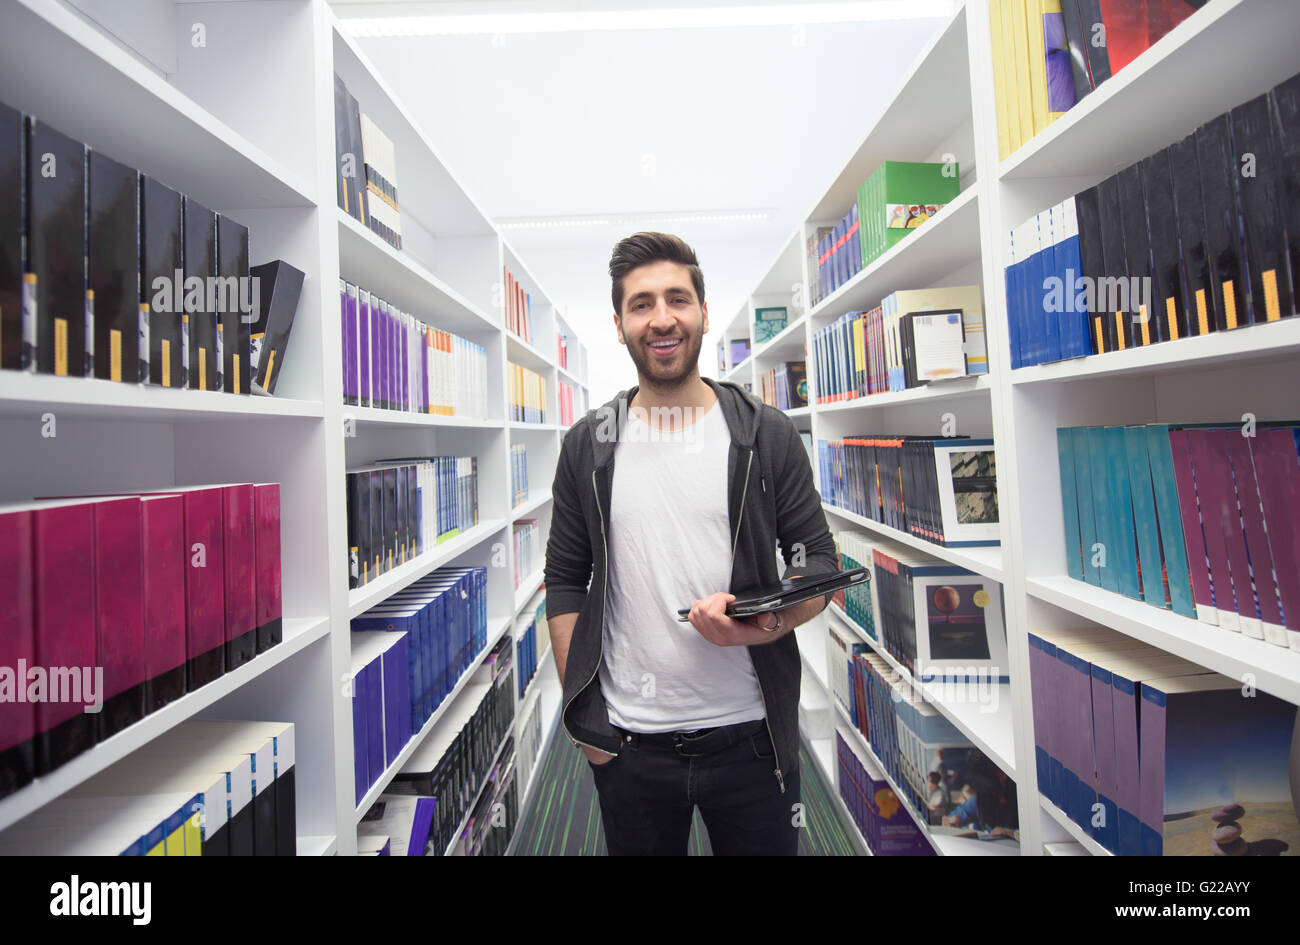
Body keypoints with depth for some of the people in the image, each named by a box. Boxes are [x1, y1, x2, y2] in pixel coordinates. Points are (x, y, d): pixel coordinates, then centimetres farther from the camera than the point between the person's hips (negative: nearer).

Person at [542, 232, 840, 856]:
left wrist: (766, 624, -18)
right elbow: (564, 582, 5)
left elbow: (818, 559, 2)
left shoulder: (767, 435, -2)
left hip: (750, 735, 0)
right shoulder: (588, 445, 1)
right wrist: (581, 715, 1)